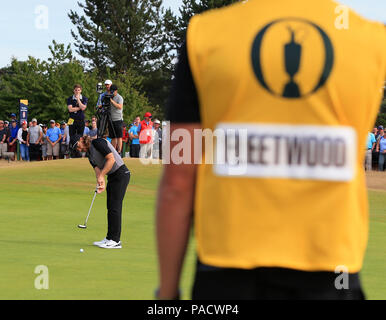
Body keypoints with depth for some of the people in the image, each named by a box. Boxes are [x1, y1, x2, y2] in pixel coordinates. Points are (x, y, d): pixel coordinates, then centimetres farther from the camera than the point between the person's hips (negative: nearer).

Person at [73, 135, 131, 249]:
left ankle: (115, 241, -7)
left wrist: (101, 175, -20)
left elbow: (111, 159, -21)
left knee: (115, 207, -9)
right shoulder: (89, 153, 14)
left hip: (120, 174, -10)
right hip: (112, 176, 10)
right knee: (110, 207, 10)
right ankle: (110, 238, 15)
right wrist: (101, 181, -19)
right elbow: (97, 168, 1)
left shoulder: (98, 142, -13)